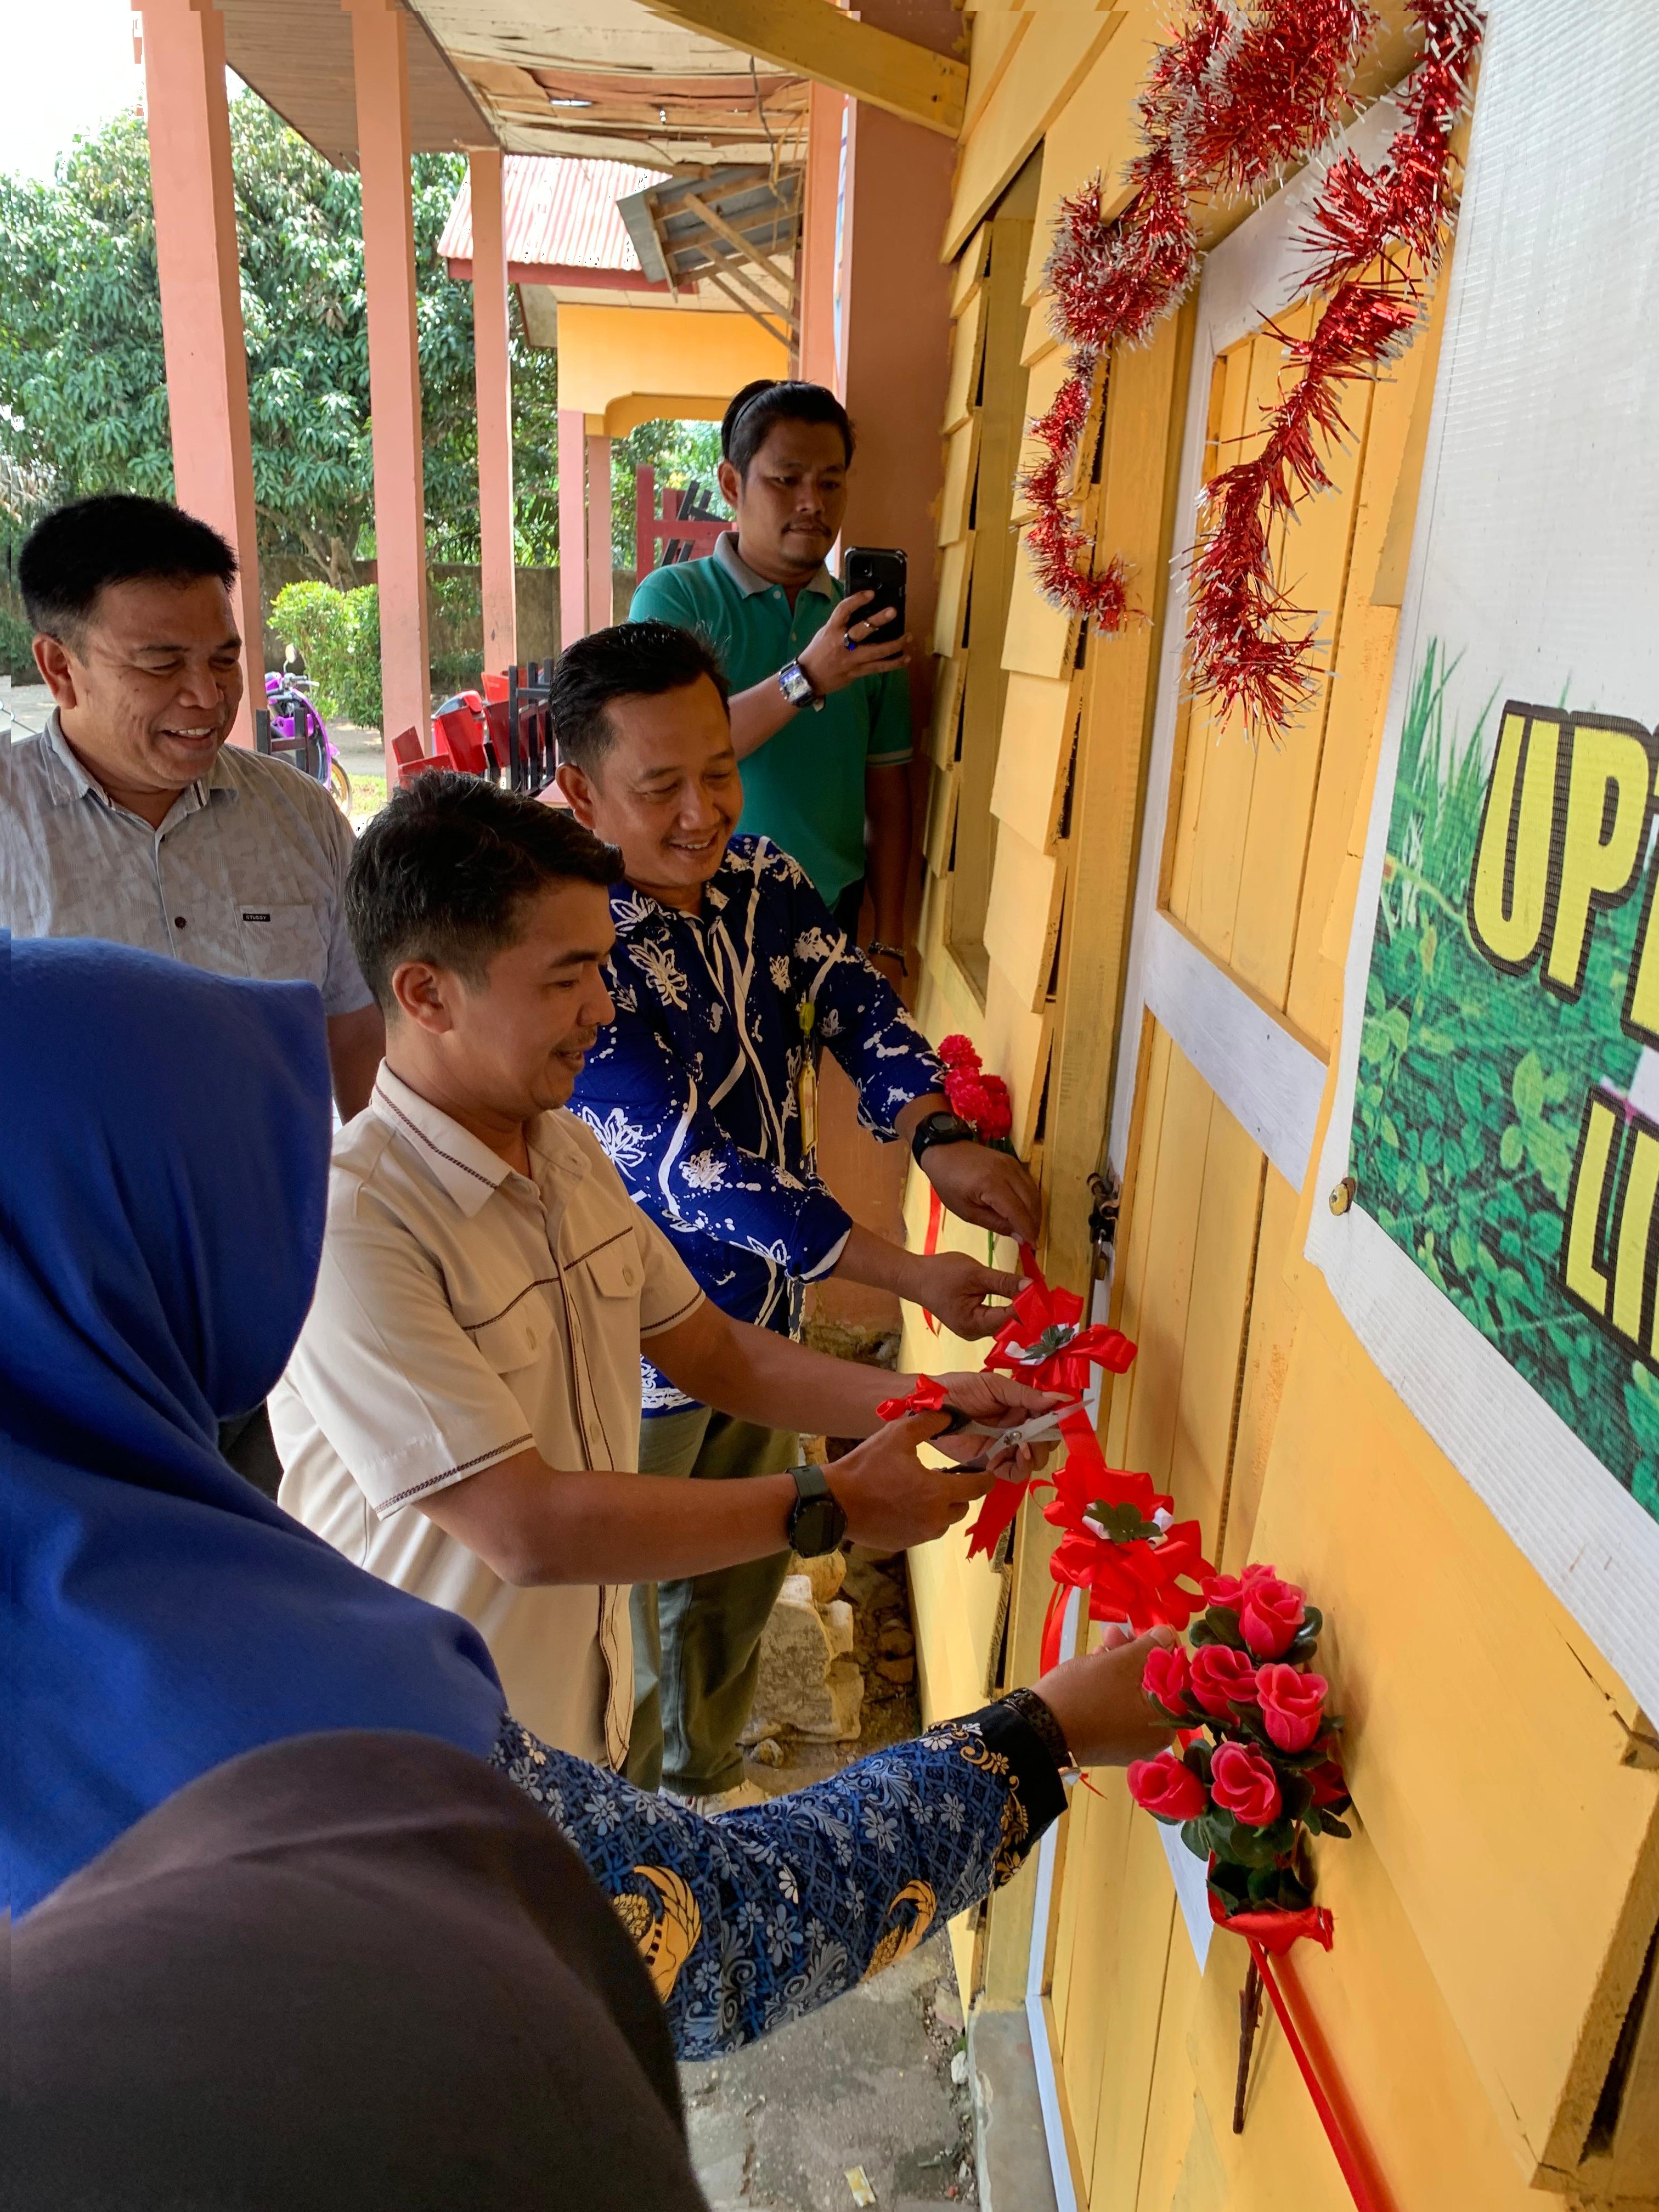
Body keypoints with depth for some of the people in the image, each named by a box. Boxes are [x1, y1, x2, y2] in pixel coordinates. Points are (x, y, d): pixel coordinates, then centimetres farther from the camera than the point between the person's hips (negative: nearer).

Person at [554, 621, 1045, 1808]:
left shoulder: (763, 880, -5)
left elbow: (859, 1006, -7)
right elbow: (685, 1164, -31)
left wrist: (939, 1133, -29)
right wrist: (908, 1273, -33)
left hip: (764, 1313, 7)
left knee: (743, 1579, 25)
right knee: (630, 1612, 14)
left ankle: (707, 1780, 51)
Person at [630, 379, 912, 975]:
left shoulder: (863, 621, 5)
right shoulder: (673, 596, -5)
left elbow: (886, 799, 5)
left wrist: (889, 947, 1)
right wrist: (806, 679, -29)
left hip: (830, 911, 3)